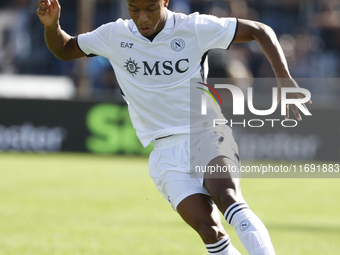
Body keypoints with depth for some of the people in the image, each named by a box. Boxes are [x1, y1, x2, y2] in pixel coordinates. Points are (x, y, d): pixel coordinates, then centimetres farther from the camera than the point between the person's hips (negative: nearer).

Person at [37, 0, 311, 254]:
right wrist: (51, 24, -4)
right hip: (166, 152, 2)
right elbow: (64, 50, 17)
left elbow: (260, 31, 1)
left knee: (226, 196, -33)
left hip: (207, 133, -2)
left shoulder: (194, 28, -5)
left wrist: (284, 79, -11)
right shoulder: (114, 36, 3)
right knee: (209, 231, -20)